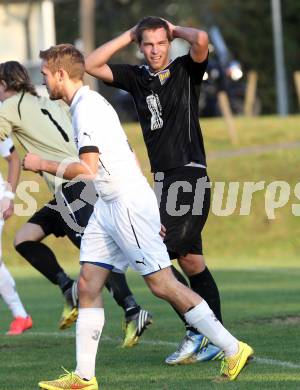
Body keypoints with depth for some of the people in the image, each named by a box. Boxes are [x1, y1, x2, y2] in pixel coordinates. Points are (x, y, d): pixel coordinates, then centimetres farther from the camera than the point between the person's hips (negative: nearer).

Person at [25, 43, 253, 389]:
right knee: (88, 285, 3)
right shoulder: (87, 104, 17)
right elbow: (130, 157, 23)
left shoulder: (87, 107, -16)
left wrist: (42, 164, -10)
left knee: (162, 284, -7)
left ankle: (233, 350, 0)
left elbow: (87, 170, -24)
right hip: (107, 205, 10)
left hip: (129, 203, -10)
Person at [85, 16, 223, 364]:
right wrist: (129, 35, 7)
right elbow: (91, 65, 9)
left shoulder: (186, 71, -2)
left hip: (189, 175, -7)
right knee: (189, 258, 7)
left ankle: (197, 332, -12)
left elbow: (201, 40, -21)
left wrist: (176, 30, -2)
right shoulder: (136, 78, 12)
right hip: (163, 177, 7)